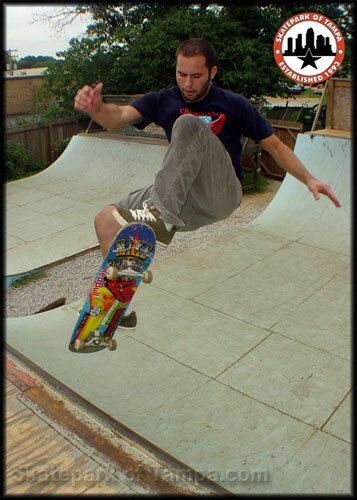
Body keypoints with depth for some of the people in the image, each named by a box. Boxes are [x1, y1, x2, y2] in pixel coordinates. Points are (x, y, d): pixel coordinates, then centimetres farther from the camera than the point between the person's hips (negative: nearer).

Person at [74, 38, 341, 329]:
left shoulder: (234, 105, 2)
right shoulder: (164, 101, 7)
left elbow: (275, 145, 7)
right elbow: (119, 116, -9)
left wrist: (308, 179, -6)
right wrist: (95, 106, -32)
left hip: (222, 193, -4)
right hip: (181, 199, 4)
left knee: (188, 123, -26)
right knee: (106, 221, -5)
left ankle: (162, 217, -39)